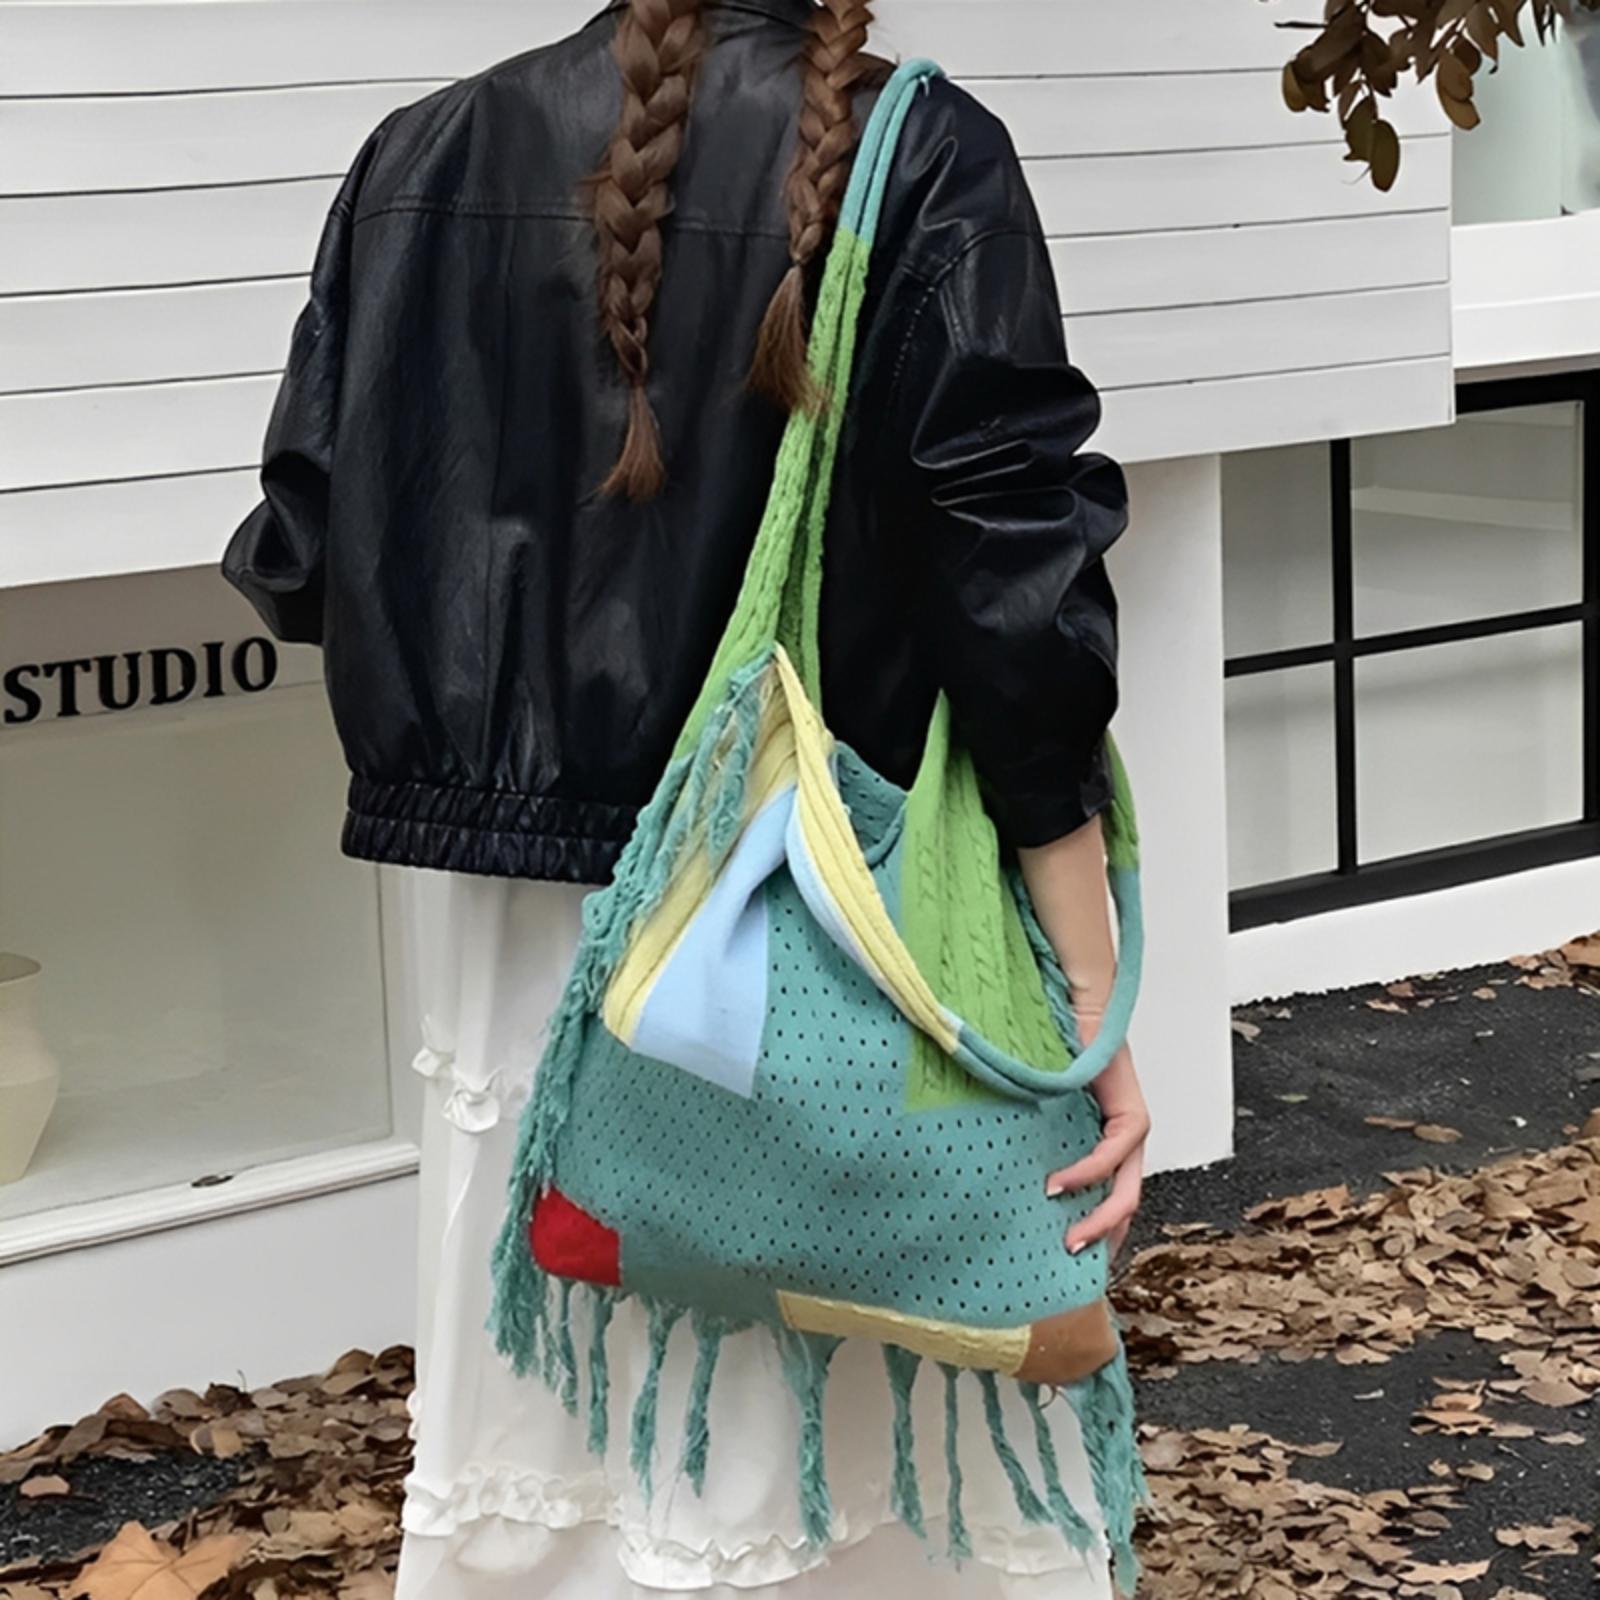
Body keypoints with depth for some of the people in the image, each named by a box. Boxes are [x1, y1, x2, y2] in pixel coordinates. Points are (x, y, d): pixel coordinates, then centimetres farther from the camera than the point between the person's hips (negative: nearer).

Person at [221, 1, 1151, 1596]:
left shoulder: (425, 159, 2)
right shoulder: (919, 160, -10)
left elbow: (305, 558, 5)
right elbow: (1015, 602, -13)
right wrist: (1097, 1003, -10)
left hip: (514, 918, 4)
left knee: (533, 1419, 16)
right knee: (877, 1454, 9)